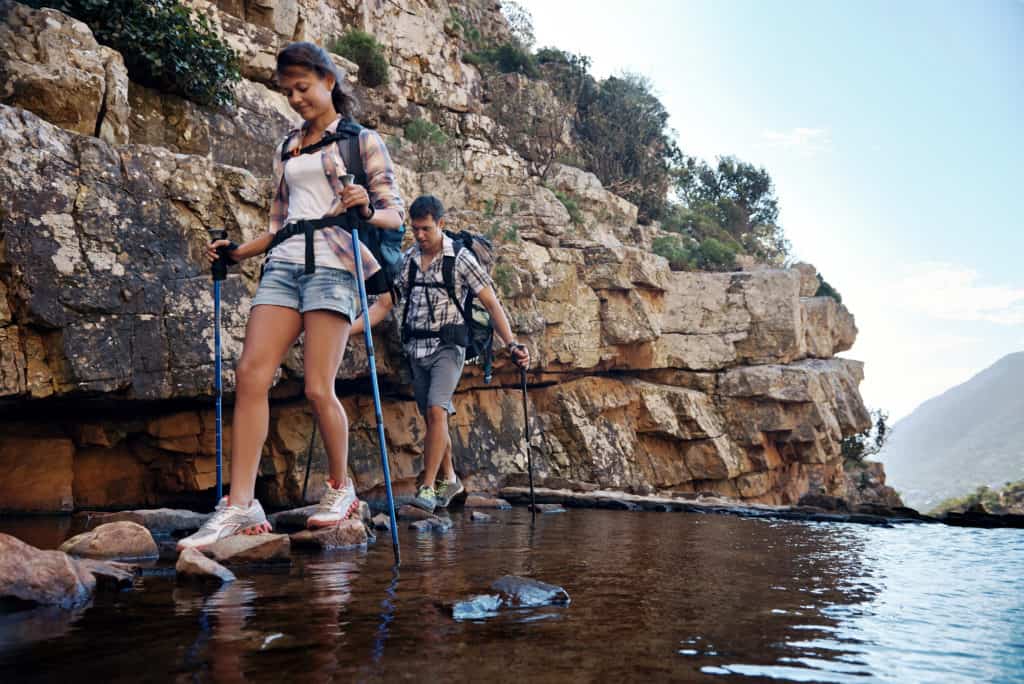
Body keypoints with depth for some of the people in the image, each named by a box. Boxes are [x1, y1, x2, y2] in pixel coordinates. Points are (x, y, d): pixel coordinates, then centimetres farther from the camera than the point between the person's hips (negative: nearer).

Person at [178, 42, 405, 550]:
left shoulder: (361, 140, 9)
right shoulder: (286, 149, 24)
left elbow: (395, 214, 2)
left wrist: (366, 209, -19)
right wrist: (239, 252, 15)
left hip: (332, 264, -5)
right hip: (283, 264, 5)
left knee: (317, 388, -11)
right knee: (250, 374, -11)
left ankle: (341, 488, 11)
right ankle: (240, 505, -11)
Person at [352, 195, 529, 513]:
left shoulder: (460, 258, -5)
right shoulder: (407, 259, 8)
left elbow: (492, 304, -6)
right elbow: (384, 304, 10)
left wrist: (511, 344, -17)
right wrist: (347, 329, 0)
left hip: (447, 346, -5)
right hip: (416, 348, 5)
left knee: (436, 410, -20)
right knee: (432, 417, 10)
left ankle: (427, 487, -15)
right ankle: (448, 479, 26)